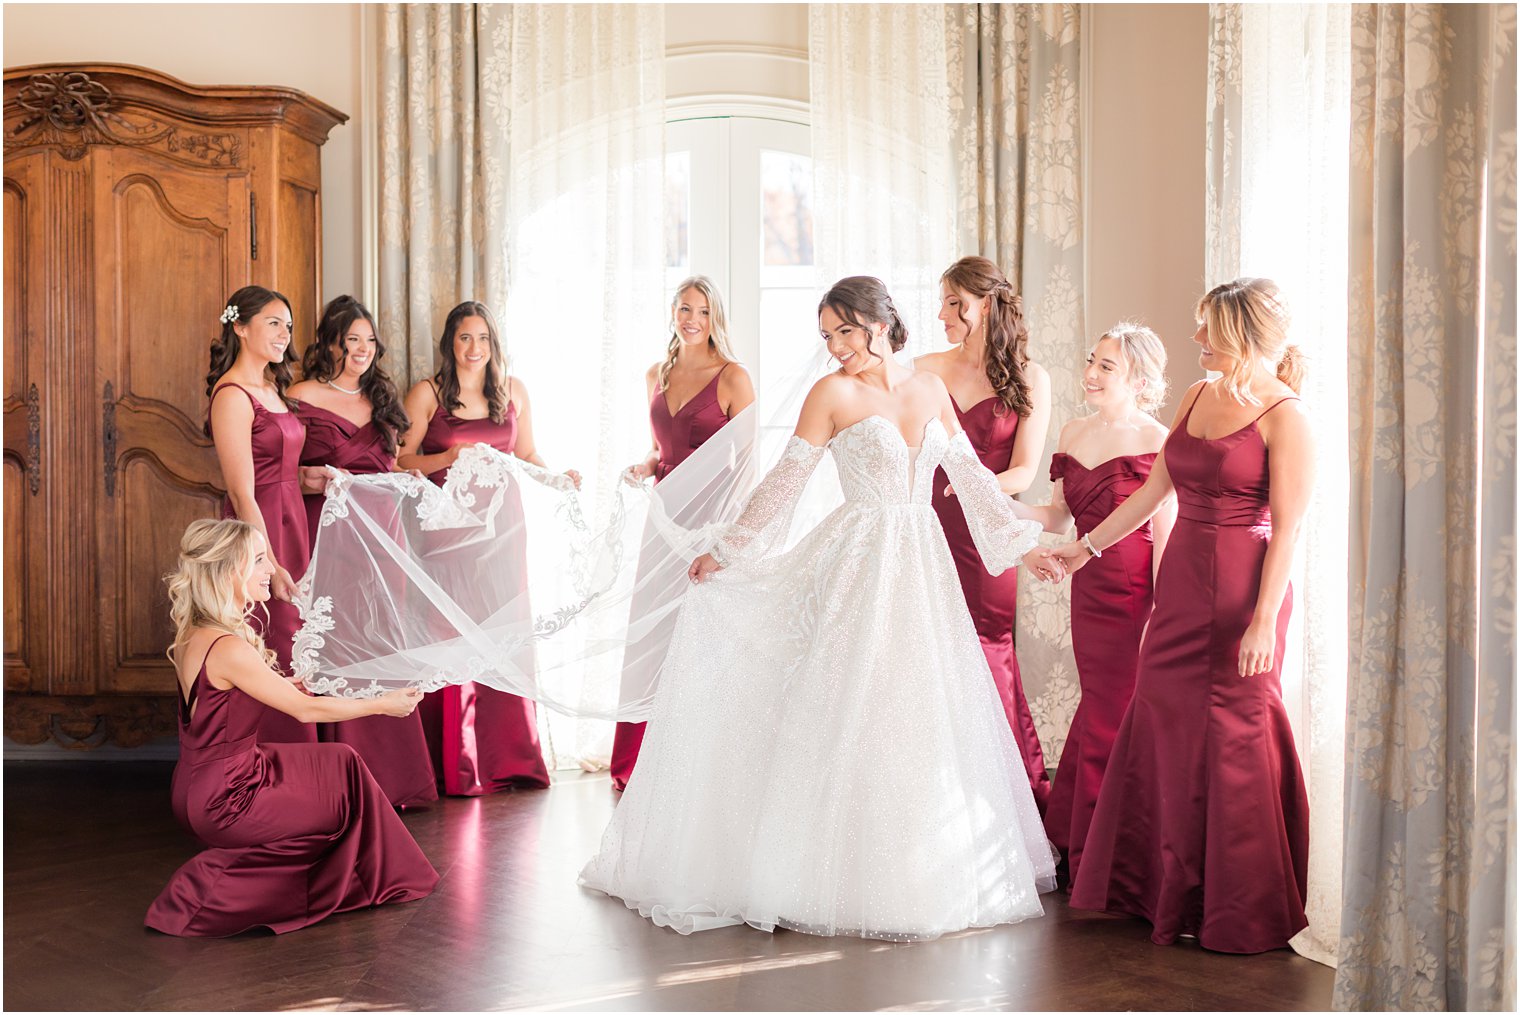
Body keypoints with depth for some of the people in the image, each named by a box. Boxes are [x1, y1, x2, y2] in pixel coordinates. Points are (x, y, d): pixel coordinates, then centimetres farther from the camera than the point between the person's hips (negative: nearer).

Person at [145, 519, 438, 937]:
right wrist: (382, 704, -8)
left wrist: (285, 682, 27)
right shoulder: (228, 649, -26)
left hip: (199, 788, 9)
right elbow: (305, 710, -18)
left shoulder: (194, 634, 2)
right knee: (346, 801, 9)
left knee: (340, 763, 15)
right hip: (222, 800, -9)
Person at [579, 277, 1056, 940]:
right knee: (847, 712, -5)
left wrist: (1023, 542, 16)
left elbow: (970, 475, 16)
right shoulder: (833, 393, -3)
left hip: (921, 565, 5)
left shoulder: (929, 387, 10)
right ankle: (838, 871, 5)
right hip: (858, 562, -4)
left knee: (923, 714, 8)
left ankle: (919, 872, 20)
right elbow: (785, 482, -4)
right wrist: (726, 552, -8)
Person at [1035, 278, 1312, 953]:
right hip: (1180, 585, 7)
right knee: (1161, 728, 11)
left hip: (1242, 589, -7)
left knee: (1234, 741, 0)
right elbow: (1152, 491, 18)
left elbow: (1288, 528, -13)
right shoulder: (1196, 397, 11)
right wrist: (1083, 549, 18)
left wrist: (1264, 619, -19)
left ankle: (1241, 912, 15)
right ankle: (1161, 887, 27)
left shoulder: (1285, 416, -9)